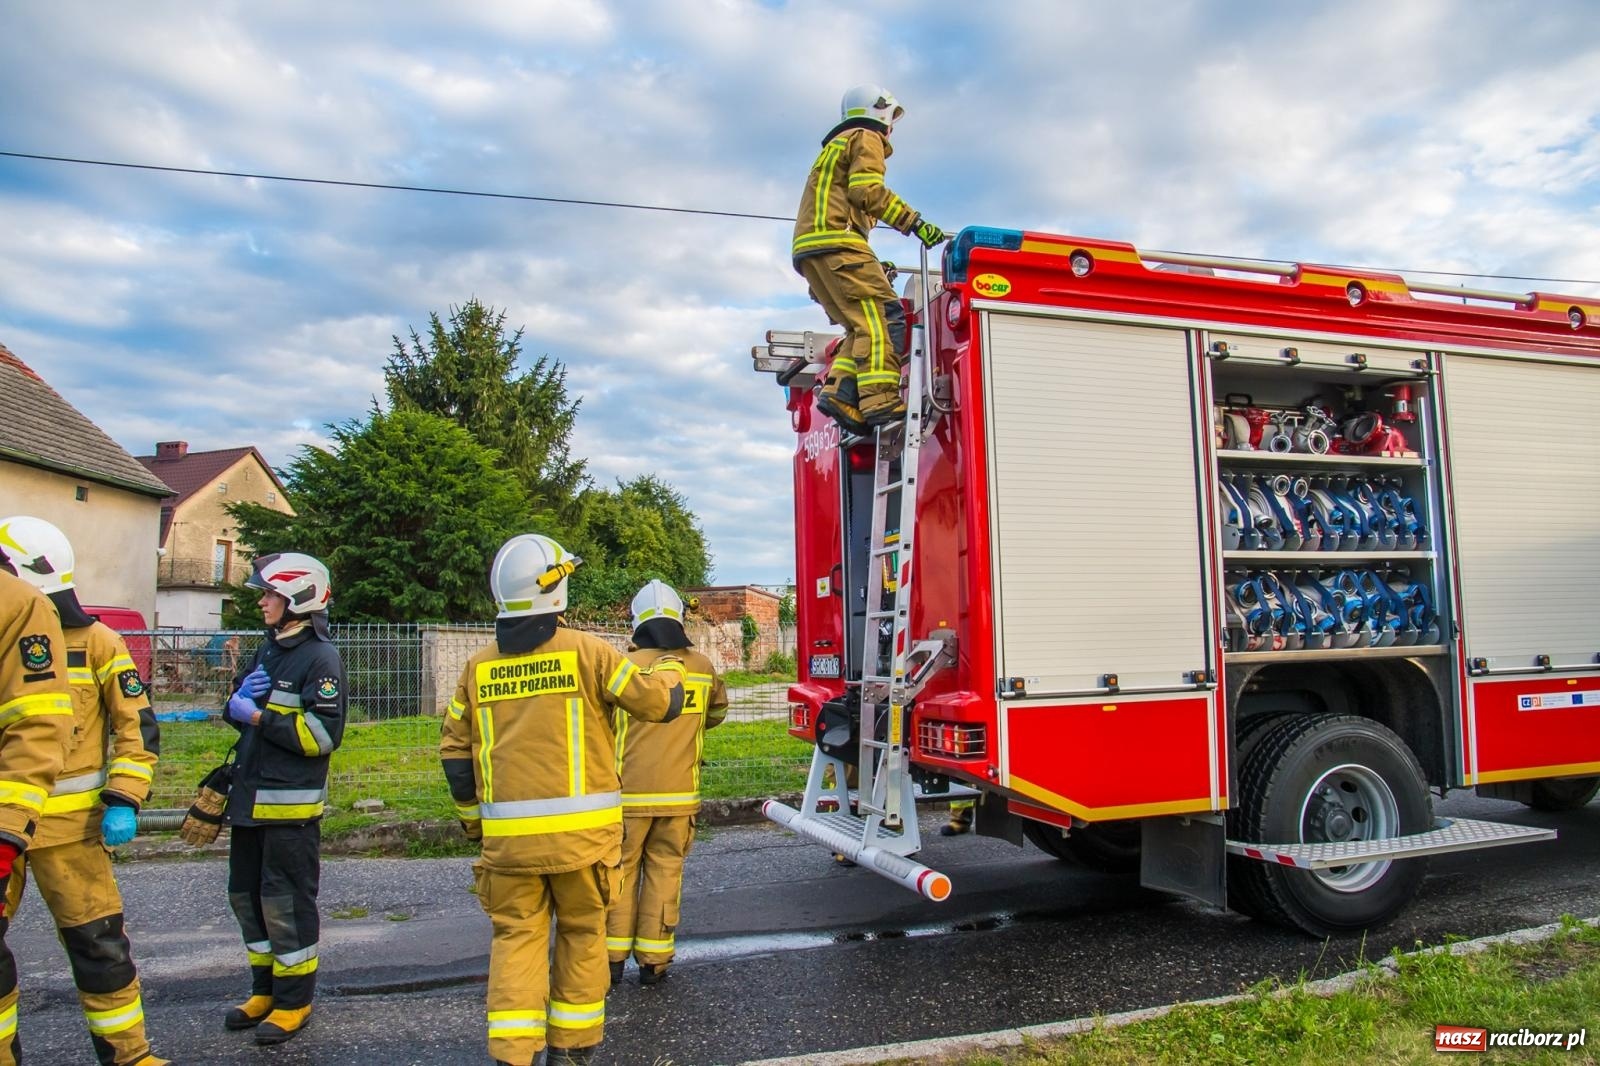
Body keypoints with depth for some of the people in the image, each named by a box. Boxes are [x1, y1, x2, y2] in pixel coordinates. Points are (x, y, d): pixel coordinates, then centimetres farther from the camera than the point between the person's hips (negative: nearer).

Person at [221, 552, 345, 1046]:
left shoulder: (320, 657, -12)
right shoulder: (267, 650, 14)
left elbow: (324, 733, -20)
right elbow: (240, 714, 20)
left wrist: (259, 715, -18)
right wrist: (238, 699, -2)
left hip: (292, 803, -9)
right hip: (250, 798, 9)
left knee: (287, 902, -1)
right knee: (246, 894, 16)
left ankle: (295, 1001, 13)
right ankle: (265, 989, 31)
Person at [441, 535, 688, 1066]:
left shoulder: (479, 666, 4)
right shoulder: (585, 651, -8)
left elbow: (454, 752, 9)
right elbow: (660, 702, -7)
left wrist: (473, 820, 22)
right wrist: (669, 670, 16)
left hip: (509, 836, 2)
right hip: (581, 830, -2)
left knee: (516, 934, 13)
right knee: (581, 931, 14)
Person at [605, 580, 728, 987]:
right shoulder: (702, 667, 1)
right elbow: (717, 712, 19)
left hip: (629, 791, -2)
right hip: (679, 792, 2)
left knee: (621, 869, 11)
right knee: (665, 870, 11)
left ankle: (613, 958, 18)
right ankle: (653, 961, 16)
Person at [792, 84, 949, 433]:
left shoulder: (836, 147, 37)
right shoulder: (866, 138, 8)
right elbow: (867, 191, -11)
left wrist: (871, 265, 29)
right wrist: (915, 223, -12)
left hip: (809, 250, 9)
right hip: (835, 241, -9)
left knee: (865, 324, 5)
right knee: (884, 314, -20)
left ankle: (839, 391, -13)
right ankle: (880, 399, -34)